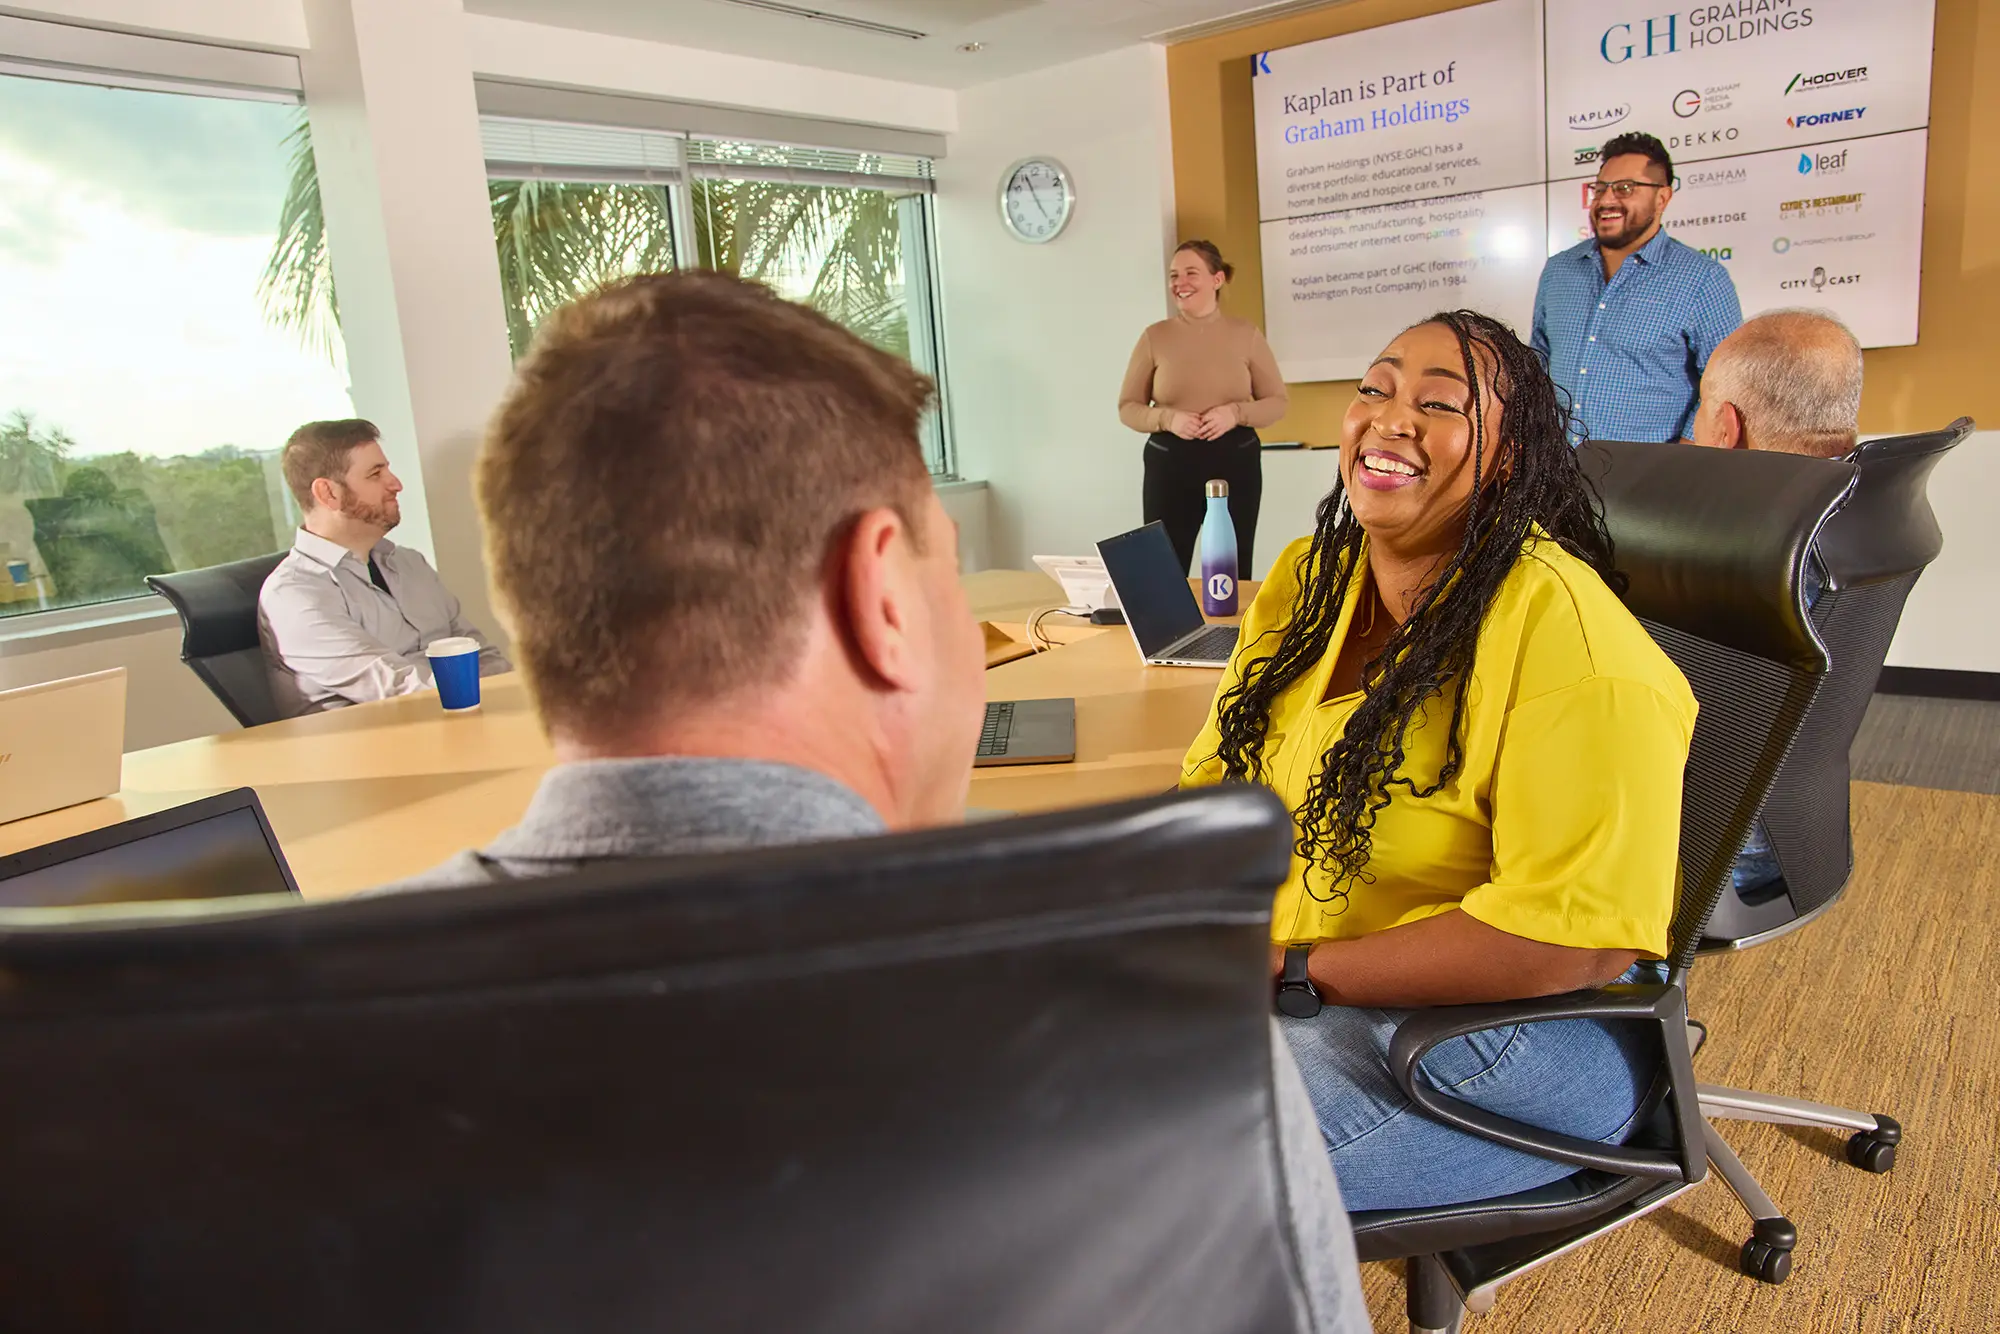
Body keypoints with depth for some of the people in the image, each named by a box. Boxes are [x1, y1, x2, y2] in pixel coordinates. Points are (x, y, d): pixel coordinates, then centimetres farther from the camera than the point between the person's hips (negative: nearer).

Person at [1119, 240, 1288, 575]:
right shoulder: (1155, 337, 2)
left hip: (1235, 461, 1)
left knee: (1234, 572, 4)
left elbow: (1277, 402, 7)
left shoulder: (1246, 334, 4)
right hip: (1170, 464, 0)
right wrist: (1167, 418, -14)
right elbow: (1128, 408, 5)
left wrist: (1236, 413, -13)